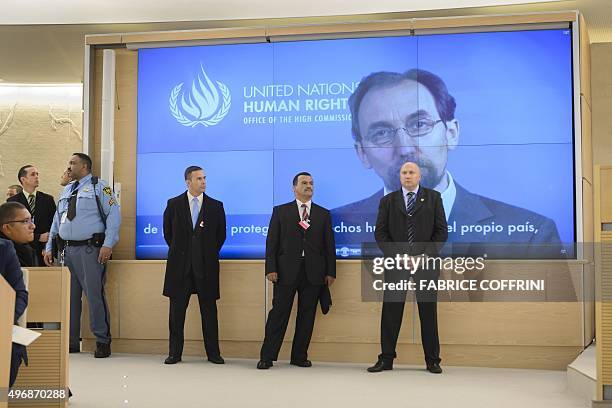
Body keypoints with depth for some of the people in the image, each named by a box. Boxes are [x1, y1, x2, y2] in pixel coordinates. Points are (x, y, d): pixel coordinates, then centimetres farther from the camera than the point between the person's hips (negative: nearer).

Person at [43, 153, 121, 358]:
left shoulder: (99, 187, -2)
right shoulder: (66, 190, 19)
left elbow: (114, 215, -9)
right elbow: (57, 221, 21)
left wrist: (108, 245, -17)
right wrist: (49, 247, 14)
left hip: (90, 250, -7)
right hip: (67, 250, 7)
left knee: (95, 295, -7)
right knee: (69, 296, 11)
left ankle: (102, 341, 2)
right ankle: (71, 341, 21)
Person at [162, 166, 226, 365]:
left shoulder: (216, 206, 5)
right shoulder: (174, 204, 5)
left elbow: (221, 235, 12)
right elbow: (168, 232, 13)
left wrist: (210, 255, 9)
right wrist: (178, 252, 11)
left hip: (206, 266, 0)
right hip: (180, 265, 0)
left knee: (209, 310, 3)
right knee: (177, 310, 4)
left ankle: (213, 353, 10)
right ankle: (175, 353, 13)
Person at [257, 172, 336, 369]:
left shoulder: (323, 214, 12)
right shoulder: (281, 211, 8)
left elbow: (329, 245, 10)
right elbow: (271, 242, 3)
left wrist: (330, 272, 3)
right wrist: (270, 268, -6)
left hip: (313, 273, 2)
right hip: (286, 271, -2)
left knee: (307, 316, 5)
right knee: (278, 314, -2)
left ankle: (300, 356, 15)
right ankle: (267, 357, 4)